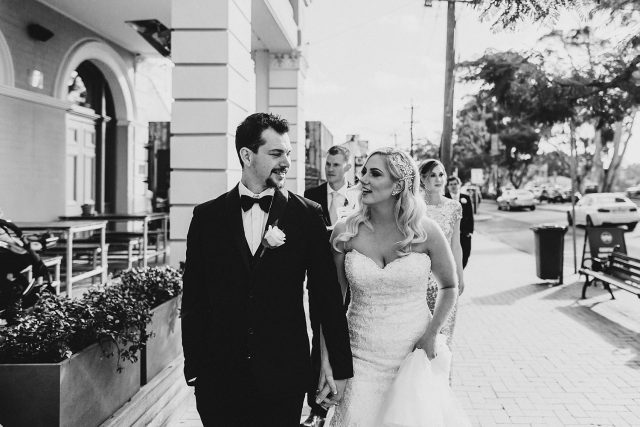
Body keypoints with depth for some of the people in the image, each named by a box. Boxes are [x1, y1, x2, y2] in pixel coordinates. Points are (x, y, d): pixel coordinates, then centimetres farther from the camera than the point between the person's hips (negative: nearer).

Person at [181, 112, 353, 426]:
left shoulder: (307, 215, -2)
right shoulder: (207, 217, 0)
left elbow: (327, 294, -1)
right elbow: (194, 298, 4)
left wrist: (341, 367, 1)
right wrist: (193, 368, 2)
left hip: (284, 377, -1)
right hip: (219, 377, 1)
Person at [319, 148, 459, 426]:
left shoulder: (425, 231, -8)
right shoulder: (345, 232, -6)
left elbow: (450, 286, 8)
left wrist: (431, 333, -4)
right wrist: (326, 365, -3)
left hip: (416, 355, 0)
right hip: (362, 359, 0)